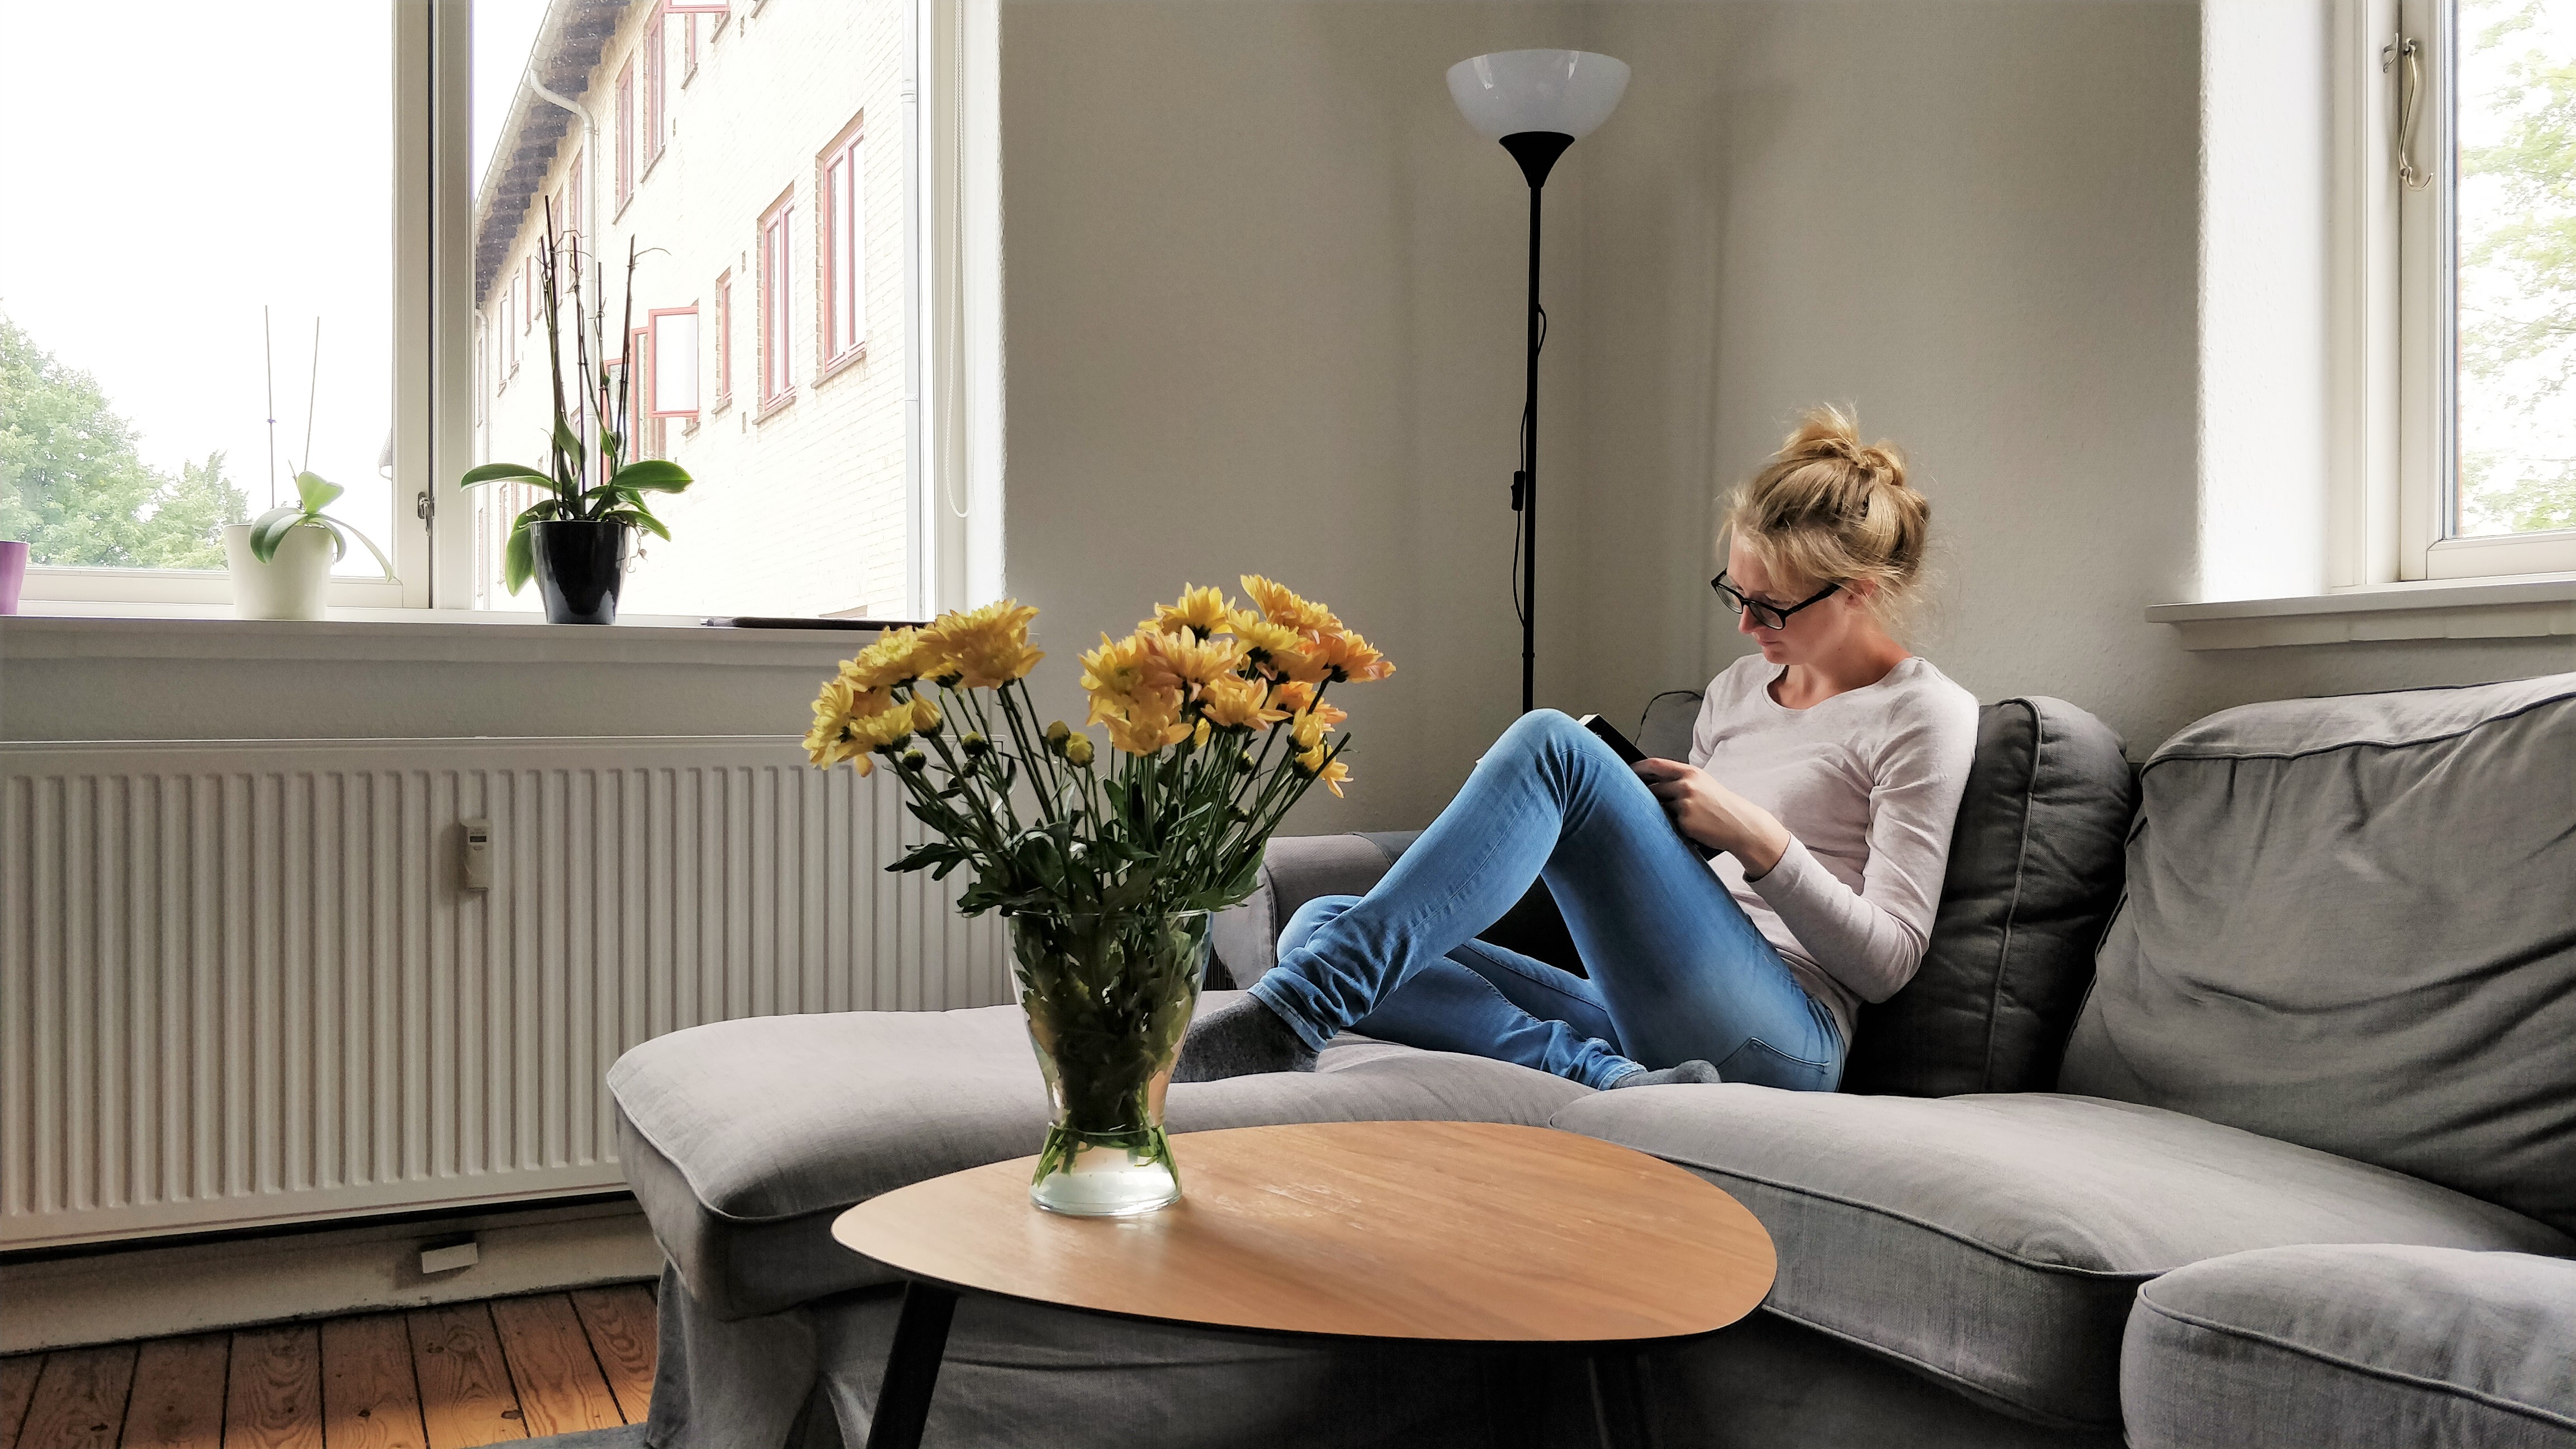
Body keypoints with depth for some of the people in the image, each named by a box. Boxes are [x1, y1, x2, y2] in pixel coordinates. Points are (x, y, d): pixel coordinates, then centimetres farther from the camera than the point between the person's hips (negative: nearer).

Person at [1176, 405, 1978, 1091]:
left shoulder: (1926, 716, 3)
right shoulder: (1739, 686, 23)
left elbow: (1889, 959, -3)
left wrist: (1754, 836, -12)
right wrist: (1627, 811, 7)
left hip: (1774, 1037, -7)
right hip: (1640, 1021, 8)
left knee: (1550, 741, -26)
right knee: (1318, 926, -9)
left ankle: (1292, 1013, -32)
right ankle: (1604, 1077, -28)